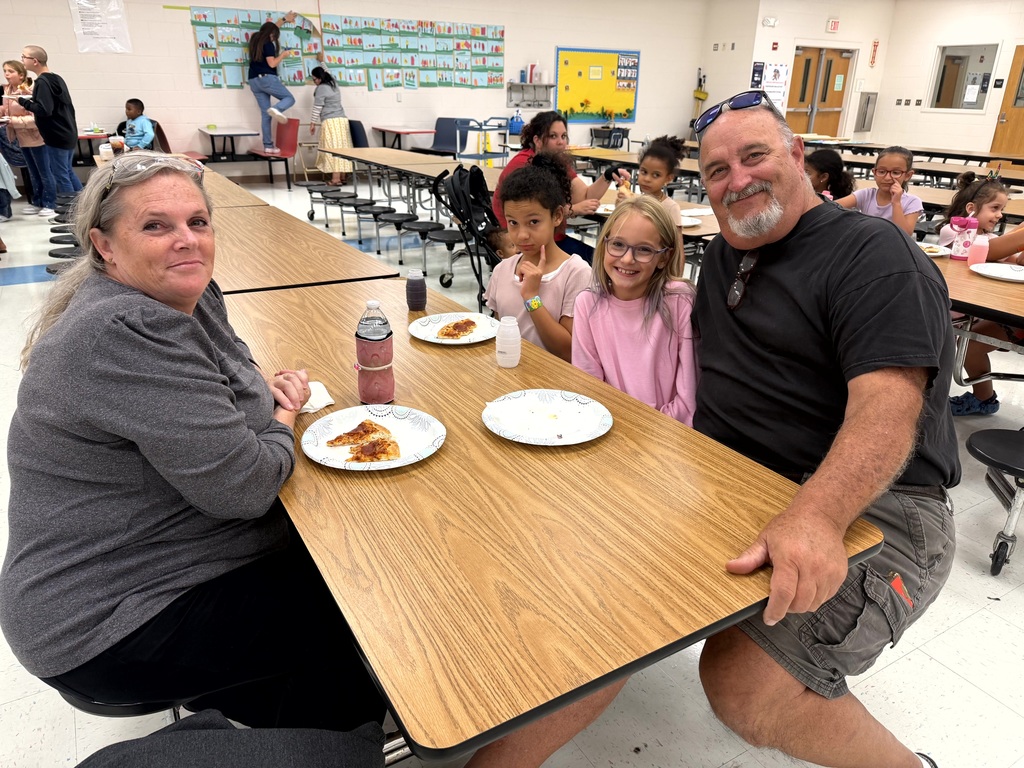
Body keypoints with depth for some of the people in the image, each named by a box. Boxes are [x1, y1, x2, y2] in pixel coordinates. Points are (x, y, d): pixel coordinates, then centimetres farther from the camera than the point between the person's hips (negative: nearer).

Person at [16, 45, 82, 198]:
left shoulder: (42, 82, -16)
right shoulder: (56, 78, 12)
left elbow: (44, 110, -24)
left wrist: (24, 101, -11)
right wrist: (33, 98, 13)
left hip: (57, 137, -9)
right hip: (68, 134, 9)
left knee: (60, 174, -2)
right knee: (67, 171, 16)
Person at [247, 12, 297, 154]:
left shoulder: (255, 40, 19)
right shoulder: (268, 44, -7)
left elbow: (271, 27, 35)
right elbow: (272, 63, -13)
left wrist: (284, 19, 46)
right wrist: (283, 55, 3)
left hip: (254, 81, 8)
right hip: (267, 78, -8)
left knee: (265, 114, 6)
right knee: (289, 98, 6)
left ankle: (268, 146, 1)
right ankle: (277, 109, -29)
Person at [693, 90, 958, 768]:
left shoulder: (874, 255, -11)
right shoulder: (722, 255, 14)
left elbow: (886, 406, -25)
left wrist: (814, 518, -43)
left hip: (868, 507, -8)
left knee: (744, 686, -21)